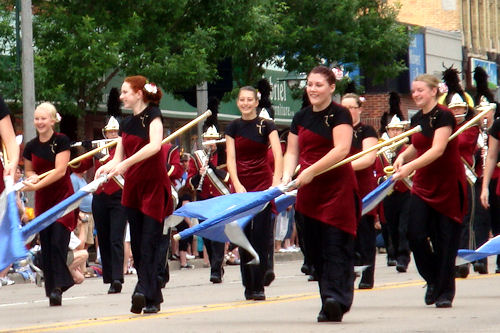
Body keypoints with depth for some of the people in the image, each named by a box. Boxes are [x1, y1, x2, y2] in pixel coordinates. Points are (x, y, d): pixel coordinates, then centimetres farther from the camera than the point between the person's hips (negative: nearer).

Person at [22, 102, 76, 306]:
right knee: (46, 244, 3)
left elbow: (60, 170, -15)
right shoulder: (31, 147, 6)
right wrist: (32, 177, -4)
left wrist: (37, 185, -21)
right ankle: (53, 290, 7)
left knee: (58, 241, -16)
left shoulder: (61, 141, -8)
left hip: (62, 196, -5)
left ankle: (59, 285, -16)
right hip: (42, 200, 5)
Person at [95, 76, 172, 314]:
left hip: (154, 186, -7)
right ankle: (153, 297, 11)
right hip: (133, 187, 7)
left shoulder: (153, 115, -7)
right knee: (137, 244, 5)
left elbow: (155, 145, -25)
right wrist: (106, 168, -11)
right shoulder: (126, 123, 13)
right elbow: (118, 158, 12)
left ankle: (145, 293, -24)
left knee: (149, 243, -14)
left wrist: (125, 164, -29)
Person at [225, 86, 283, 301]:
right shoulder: (233, 127, 5)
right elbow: (231, 158, 0)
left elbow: (278, 155, -12)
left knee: (260, 234, -7)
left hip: (263, 184, -3)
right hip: (240, 184, 3)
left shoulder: (266, 125, -2)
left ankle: (258, 286, -5)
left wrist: (277, 181, -27)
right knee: (243, 234, 2)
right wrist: (237, 184, -14)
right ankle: (248, 286, 8)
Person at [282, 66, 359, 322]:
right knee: (315, 249, 5)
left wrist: (311, 171, -23)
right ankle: (330, 303, 10)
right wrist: (287, 175, -7)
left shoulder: (339, 115, -6)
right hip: (309, 191, 6)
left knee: (336, 246, -13)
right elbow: (292, 152, 13)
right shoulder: (301, 118, 13)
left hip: (337, 187, -6)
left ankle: (335, 300, -22)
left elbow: (341, 149, -19)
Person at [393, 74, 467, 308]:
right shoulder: (416, 119, 8)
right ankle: (433, 279, 14)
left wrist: (409, 166, -33)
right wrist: (403, 156, -1)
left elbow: (438, 150, -24)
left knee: (446, 238, -2)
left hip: (448, 183, -6)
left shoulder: (444, 116, -14)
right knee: (416, 234, -6)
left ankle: (445, 291, 6)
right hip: (423, 184, 6)